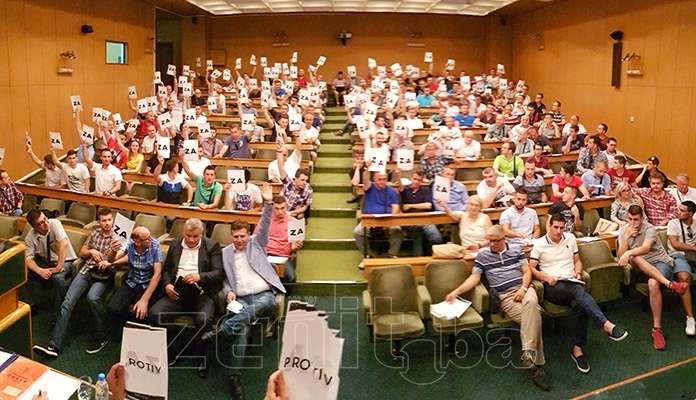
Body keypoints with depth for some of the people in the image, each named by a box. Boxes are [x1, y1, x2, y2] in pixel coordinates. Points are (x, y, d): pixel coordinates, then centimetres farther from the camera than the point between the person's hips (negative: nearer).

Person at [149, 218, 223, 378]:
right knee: (155, 314, -22)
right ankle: (173, 351, 0)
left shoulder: (212, 246, 6)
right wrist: (167, 284, 1)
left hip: (201, 293, -4)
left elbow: (219, 273, -3)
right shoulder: (175, 244, 18)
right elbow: (166, 269, 22)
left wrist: (199, 276, -21)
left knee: (203, 320, -31)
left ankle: (200, 358, -4)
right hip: (177, 291, 4)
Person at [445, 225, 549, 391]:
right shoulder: (482, 254, 11)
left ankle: (528, 353, -37)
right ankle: (536, 365, -28)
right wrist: (456, 291, -5)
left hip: (524, 289, 2)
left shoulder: (516, 249, 16)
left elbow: (527, 271, 13)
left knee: (531, 303, -38)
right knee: (533, 317, -29)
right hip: (505, 296, -1)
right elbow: (474, 278, 9)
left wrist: (523, 289, -7)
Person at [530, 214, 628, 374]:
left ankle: (578, 349, -28)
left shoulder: (570, 238, 18)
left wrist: (578, 272, 2)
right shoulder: (539, 244, 5)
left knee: (579, 303, -32)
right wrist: (546, 278, -14)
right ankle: (606, 325, -46)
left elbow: (577, 260, 23)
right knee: (579, 291, -36)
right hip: (552, 287, -3)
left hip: (571, 283, 4)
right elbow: (531, 268, 2)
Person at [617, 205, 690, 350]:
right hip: (641, 267, 3)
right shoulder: (623, 231, 1)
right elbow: (620, 257, -8)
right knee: (634, 258, -32)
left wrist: (628, 253, -47)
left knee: (653, 283, -36)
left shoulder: (649, 229, -11)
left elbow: (645, 248, -31)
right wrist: (626, 237, -18)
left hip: (661, 262, -3)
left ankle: (657, 328, -29)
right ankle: (670, 284, -37)